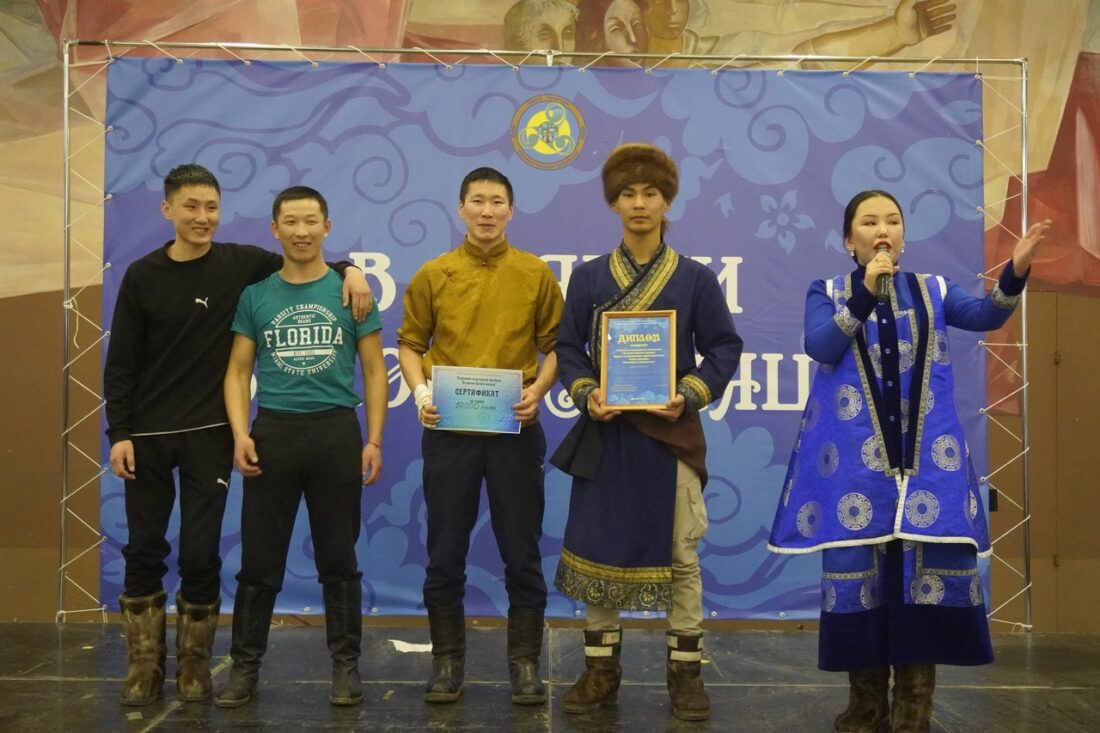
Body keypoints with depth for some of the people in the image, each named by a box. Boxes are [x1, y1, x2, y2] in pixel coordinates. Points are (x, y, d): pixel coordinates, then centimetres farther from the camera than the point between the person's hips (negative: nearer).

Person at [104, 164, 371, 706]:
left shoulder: (241, 263, -2)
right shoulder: (143, 276, -1)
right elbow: (121, 363, 0)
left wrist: (348, 270, -9)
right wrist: (118, 432, -6)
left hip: (209, 433, 0)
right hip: (147, 433, 1)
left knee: (201, 553, 2)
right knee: (144, 551, 5)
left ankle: (194, 662, 18)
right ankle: (144, 664, 18)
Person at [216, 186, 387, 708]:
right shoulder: (256, 295, 6)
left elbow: (373, 371, 5)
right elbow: (239, 371, 6)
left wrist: (373, 439, -4)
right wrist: (240, 432, -8)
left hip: (336, 431, -1)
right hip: (273, 431, 1)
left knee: (338, 558, 8)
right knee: (259, 559, 5)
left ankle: (345, 665, 17)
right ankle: (245, 665, 16)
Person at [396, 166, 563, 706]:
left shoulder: (536, 274, 3)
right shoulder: (433, 275, 4)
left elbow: (556, 345, 6)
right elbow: (410, 343, 9)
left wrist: (538, 390, -11)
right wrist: (420, 391, -8)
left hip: (515, 429, 0)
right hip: (448, 429, 1)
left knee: (522, 553, 5)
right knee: (445, 553, 7)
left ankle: (525, 663, 16)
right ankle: (447, 662, 20)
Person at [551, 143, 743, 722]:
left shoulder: (696, 279, 2)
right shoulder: (588, 277, 4)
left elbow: (723, 350, 1)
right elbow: (568, 348, 5)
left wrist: (689, 397, -14)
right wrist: (585, 394, -13)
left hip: (671, 432, -1)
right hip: (605, 433, 1)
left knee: (680, 555, 3)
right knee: (598, 549, 5)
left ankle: (685, 671, 15)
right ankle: (601, 668, 18)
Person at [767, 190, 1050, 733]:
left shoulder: (932, 290, 11)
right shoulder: (827, 293, 7)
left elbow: (985, 315, -7)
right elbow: (820, 347, -11)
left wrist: (1015, 272, -25)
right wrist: (865, 293, -17)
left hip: (925, 455, 1)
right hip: (856, 456, -1)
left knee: (926, 569, -2)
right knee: (857, 568, 1)